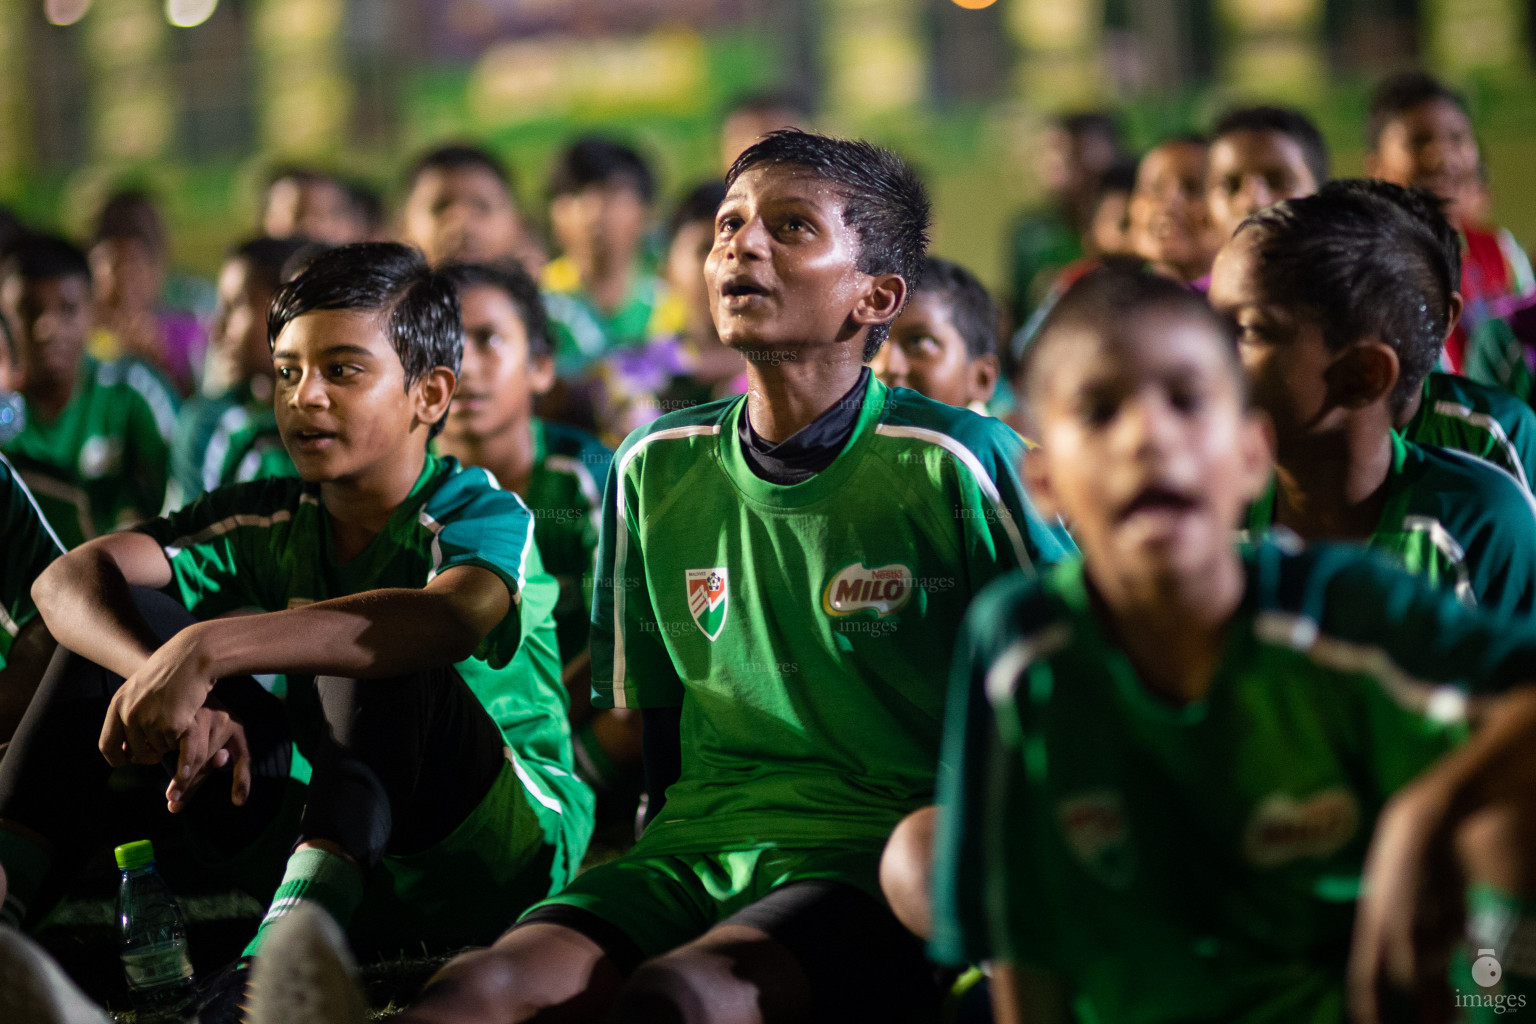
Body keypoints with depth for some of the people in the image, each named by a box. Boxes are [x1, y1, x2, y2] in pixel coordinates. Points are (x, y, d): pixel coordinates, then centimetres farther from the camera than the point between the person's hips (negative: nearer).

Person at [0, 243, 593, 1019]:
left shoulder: (481, 513, -11)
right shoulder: (270, 521, 4)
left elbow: (446, 619, -38)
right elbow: (68, 580, -9)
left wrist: (206, 650, -46)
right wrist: (171, 683, -31)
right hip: (323, 842, 5)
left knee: (380, 661, -33)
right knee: (124, 621, -4)